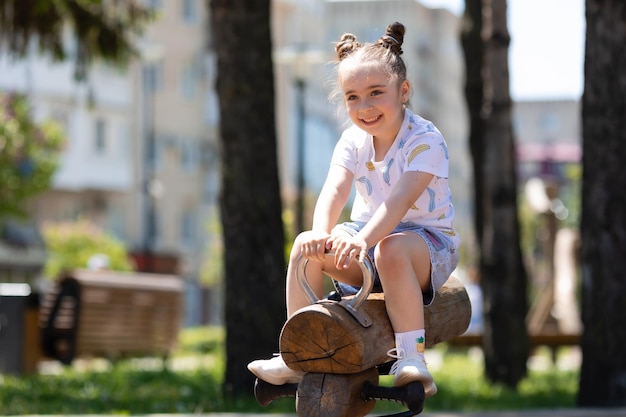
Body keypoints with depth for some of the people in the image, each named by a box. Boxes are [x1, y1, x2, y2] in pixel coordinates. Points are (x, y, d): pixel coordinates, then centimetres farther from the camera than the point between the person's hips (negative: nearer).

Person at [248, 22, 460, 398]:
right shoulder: (353, 139, -2)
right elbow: (335, 190, -19)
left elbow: (399, 199, -34)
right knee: (306, 247, -19)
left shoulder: (425, 139, -18)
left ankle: (411, 355, -34)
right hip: (368, 234, 6)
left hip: (428, 241, -5)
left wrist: (363, 240, -51)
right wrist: (321, 232, -41)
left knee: (391, 250, -40)